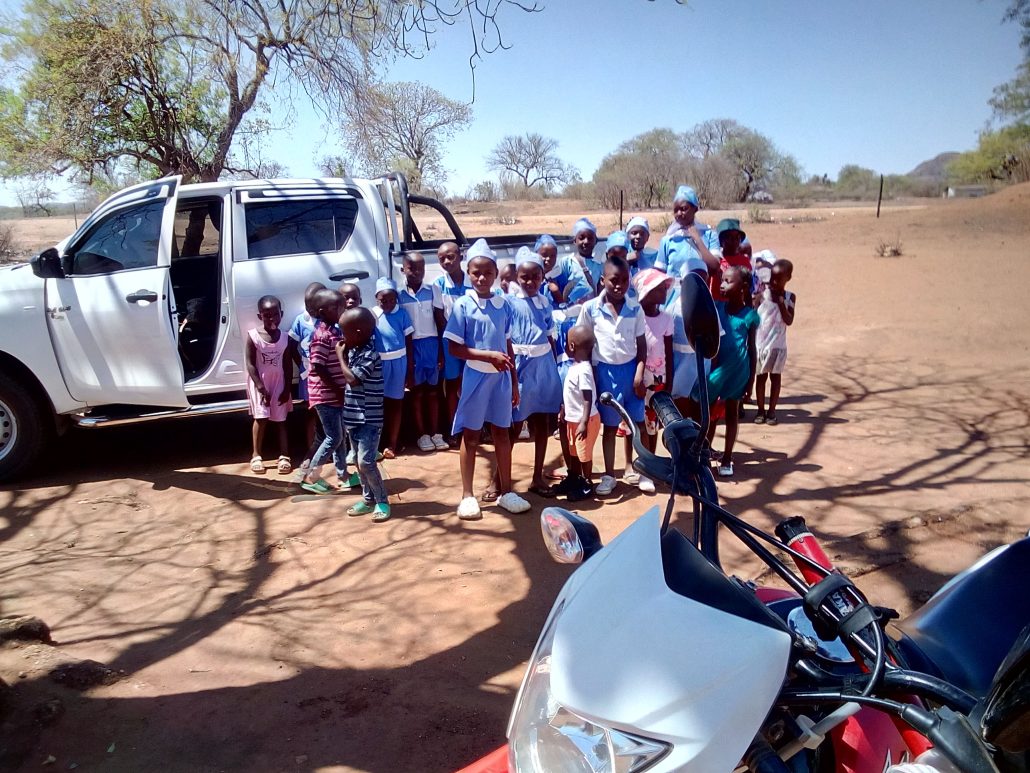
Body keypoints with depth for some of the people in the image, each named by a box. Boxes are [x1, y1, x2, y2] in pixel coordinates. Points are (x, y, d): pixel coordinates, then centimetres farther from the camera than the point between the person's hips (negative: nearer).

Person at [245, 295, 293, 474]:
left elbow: (288, 366, 1)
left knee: (280, 419, 6)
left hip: (279, 383, 2)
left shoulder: (285, 338, -3)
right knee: (261, 418, -4)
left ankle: (284, 456, 9)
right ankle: (256, 455, 9)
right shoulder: (253, 336, -11)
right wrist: (261, 387, -15)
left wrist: (287, 389, -4)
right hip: (259, 383, -2)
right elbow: (250, 365, -11)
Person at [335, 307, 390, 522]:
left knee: (366, 462, -11)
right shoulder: (353, 351, 8)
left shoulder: (370, 355, -18)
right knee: (359, 461, 14)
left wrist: (340, 355, -12)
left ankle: (382, 501, 3)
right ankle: (368, 499, 26)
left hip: (369, 419, -9)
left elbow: (352, 379, -21)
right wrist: (344, 354, 7)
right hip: (354, 417, 9)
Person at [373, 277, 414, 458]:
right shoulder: (372, 315, -6)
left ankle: (392, 444, 19)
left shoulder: (402, 314, -6)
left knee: (396, 403, 9)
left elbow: (409, 342, -2)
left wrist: (410, 368, -1)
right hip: (379, 363, 0)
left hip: (398, 362, 0)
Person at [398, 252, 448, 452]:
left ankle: (435, 433, 18)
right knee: (417, 391, 7)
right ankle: (422, 434, 16)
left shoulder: (433, 290, 1)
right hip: (411, 346, -1)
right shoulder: (399, 294, -2)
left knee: (432, 390, 9)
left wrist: (441, 350, -1)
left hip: (431, 344, 1)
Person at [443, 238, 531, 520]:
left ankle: (506, 492, 24)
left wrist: (514, 381, 8)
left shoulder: (504, 304, 2)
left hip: (501, 377, 3)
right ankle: (468, 496, 18)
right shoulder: (463, 305, -9)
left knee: (502, 433, 12)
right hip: (476, 376, -3)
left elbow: (508, 345, 8)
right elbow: (455, 348, -11)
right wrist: (489, 355, -20)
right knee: (471, 436, 7)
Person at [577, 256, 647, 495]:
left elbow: (641, 344, 2)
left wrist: (639, 374, -7)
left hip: (630, 368, 2)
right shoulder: (590, 308, -7)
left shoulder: (635, 310, -2)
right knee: (609, 425, 7)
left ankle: (630, 467, 29)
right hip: (605, 370, -2)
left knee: (635, 422, 10)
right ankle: (609, 475, 18)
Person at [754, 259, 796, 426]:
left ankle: (772, 411, 15)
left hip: (778, 345, 1)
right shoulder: (762, 294, -4)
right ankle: (761, 410, 16)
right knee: (761, 376, 7)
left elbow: (789, 321, -11)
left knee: (775, 377, 7)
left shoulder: (790, 297, -1)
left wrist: (780, 302, -17)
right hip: (760, 343, -1)